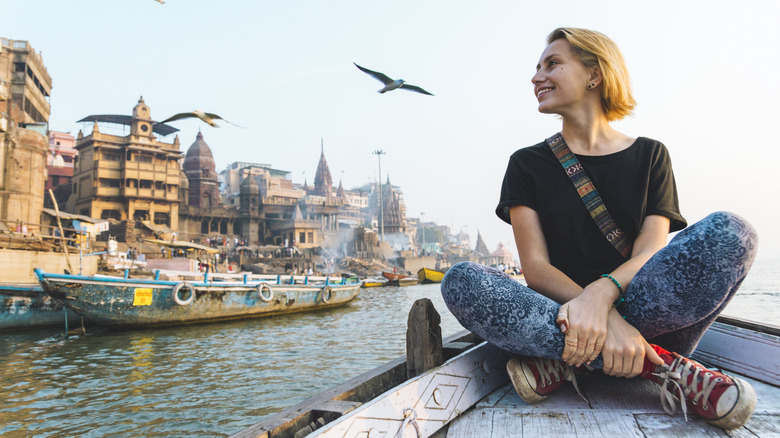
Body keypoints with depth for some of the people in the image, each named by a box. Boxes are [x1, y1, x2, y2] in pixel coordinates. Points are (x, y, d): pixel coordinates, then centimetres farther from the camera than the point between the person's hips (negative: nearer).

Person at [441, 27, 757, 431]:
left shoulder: (650, 156, 9)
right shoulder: (527, 164, 6)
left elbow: (649, 254, -6)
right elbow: (535, 269, -6)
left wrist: (600, 293, -29)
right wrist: (607, 321, -25)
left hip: (644, 314, 1)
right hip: (563, 311, 0)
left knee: (730, 232, -24)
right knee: (461, 281, -28)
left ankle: (564, 361, -22)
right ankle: (665, 367, -27)